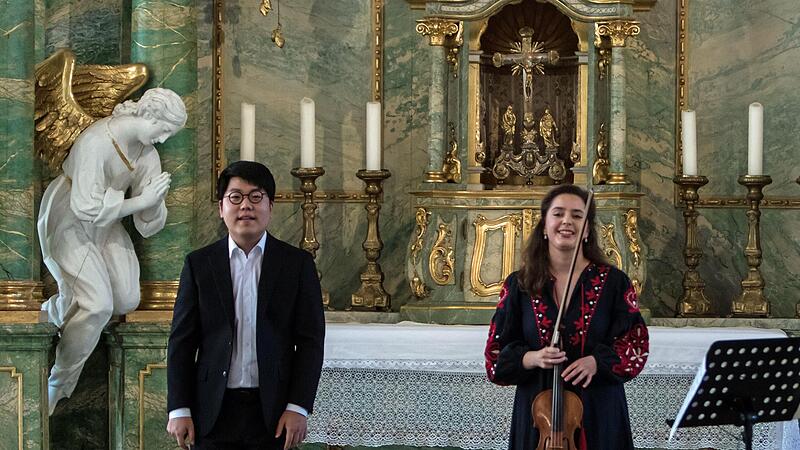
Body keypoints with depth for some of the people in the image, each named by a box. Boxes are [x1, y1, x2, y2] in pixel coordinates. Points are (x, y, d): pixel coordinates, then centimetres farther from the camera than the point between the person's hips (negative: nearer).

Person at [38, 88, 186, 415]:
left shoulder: (146, 151, -4)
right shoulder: (95, 142, -28)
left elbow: (150, 221, -3)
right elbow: (89, 207, -28)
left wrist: (155, 199, -26)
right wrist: (141, 200, -27)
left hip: (106, 226, 8)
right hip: (68, 222, -8)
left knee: (127, 301, 1)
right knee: (99, 305, -19)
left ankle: (57, 309, 28)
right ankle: (57, 386, -3)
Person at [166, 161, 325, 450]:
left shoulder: (297, 263, 4)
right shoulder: (199, 264, 6)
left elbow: (310, 340, 1)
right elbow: (182, 341, 4)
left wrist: (298, 407, -8)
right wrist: (179, 409, -2)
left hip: (273, 411, -1)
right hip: (214, 412, 1)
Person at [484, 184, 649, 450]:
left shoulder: (613, 282, 1)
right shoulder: (519, 285, 3)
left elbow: (636, 345, 0)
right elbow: (497, 353, 4)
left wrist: (597, 361, -18)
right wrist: (531, 358, -16)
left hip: (598, 416, 0)